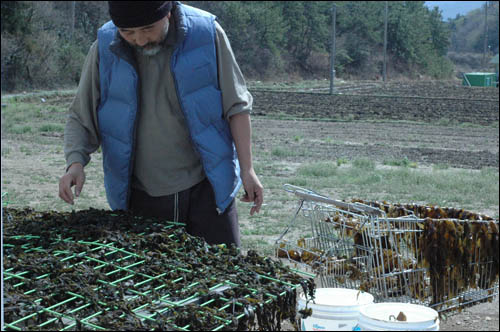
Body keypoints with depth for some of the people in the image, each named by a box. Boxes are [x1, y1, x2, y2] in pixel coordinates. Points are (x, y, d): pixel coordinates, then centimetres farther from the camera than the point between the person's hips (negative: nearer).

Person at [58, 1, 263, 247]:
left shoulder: (206, 34, -8)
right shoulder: (104, 50, -5)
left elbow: (236, 106, 0)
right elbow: (81, 118, 3)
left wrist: (246, 168, -4)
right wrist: (75, 163, -16)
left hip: (205, 188, -1)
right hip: (141, 198, 1)